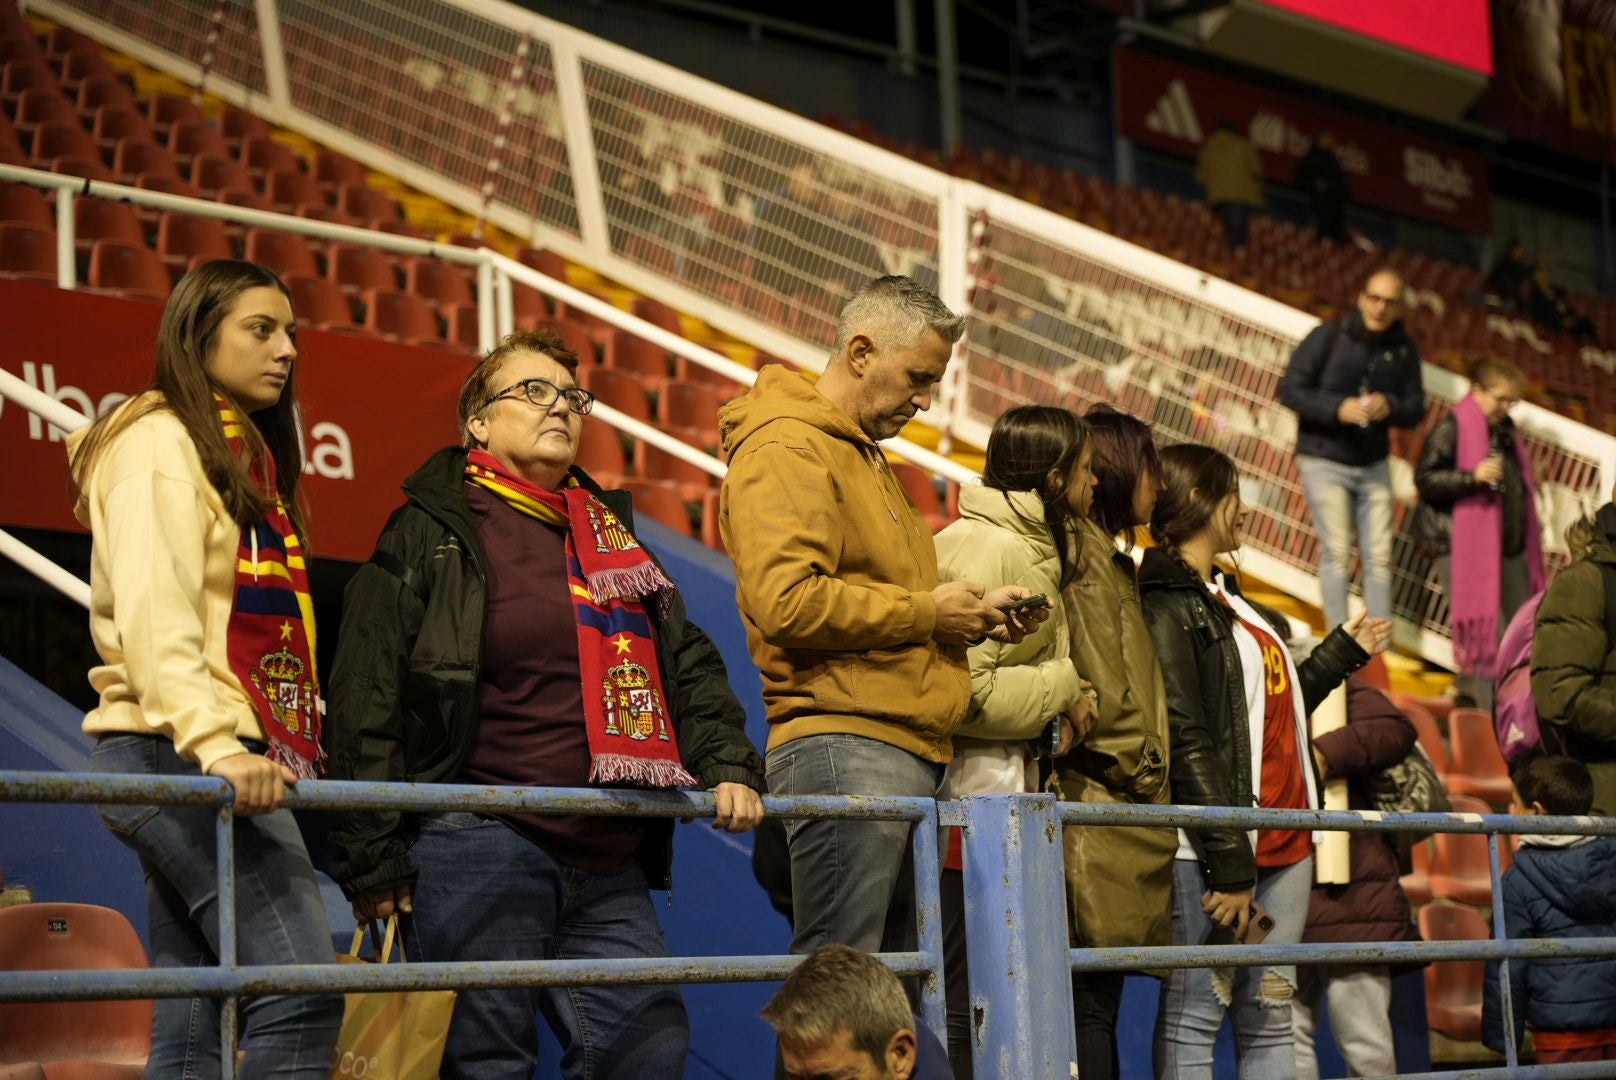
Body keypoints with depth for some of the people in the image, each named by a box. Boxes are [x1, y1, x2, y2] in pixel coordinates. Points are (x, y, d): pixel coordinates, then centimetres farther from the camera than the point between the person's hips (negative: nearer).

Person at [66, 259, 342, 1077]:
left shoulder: (242, 457, 24)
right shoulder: (160, 441, -4)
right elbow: (153, 616, -18)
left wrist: (285, 751, 10)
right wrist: (216, 743, -31)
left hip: (208, 762, 9)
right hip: (176, 757, -9)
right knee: (300, 986, -19)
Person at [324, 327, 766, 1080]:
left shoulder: (609, 533, 21)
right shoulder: (432, 533, 1)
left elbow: (687, 664, 21)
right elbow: (367, 698, -4)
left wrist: (727, 764, 3)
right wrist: (374, 859, -9)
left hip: (607, 867, 6)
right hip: (481, 844, -6)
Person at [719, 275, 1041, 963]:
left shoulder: (866, 459, 26)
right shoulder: (785, 451, -6)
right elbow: (785, 602, -20)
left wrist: (971, 617, 13)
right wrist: (926, 612, -11)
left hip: (913, 753, 10)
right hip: (844, 750, -10)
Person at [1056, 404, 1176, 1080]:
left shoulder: (1106, 559, 22)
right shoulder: (1091, 558, -8)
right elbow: (1105, 695, -16)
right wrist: (1150, 779, -6)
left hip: (1112, 819, 10)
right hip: (1104, 814, -10)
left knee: (1095, 1005, 8)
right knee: (1093, 1004, -10)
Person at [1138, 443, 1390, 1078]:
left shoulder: (1220, 598, 21)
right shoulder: (1168, 603, -8)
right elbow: (1187, 740, -15)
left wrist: (1342, 653, 29)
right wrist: (1228, 865, -19)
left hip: (1283, 844, 9)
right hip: (1214, 848, -9)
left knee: (1270, 1020, 8)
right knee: (1195, 1014, -7)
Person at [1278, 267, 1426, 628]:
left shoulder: (1404, 349, 3)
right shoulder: (1329, 335, -9)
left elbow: (1416, 409, 5)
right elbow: (1290, 391, -9)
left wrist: (1391, 406, -18)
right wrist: (1337, 408, -24)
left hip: (1374, 464, 4)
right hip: (1324, 461, -4)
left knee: (1379, 556, 3)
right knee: (1337, 552, -7)